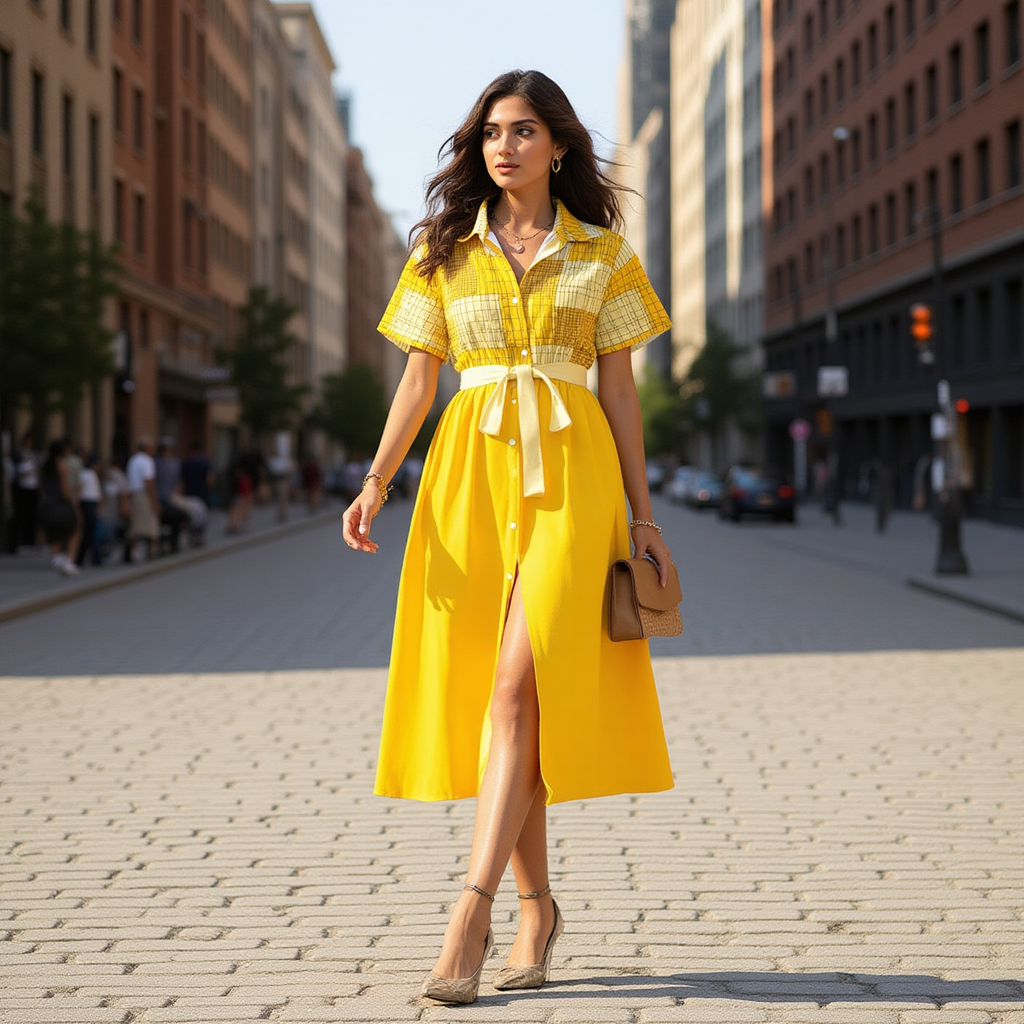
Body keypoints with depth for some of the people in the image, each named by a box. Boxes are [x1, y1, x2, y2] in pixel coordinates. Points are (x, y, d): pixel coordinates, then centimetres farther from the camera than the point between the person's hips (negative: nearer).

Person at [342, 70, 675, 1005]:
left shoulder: (602, 253, 7)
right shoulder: (443, 251, 11)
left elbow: (619, 386, 8)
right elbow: (419, 378, 10)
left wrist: (643, 513, 6)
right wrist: (377, 483, -2)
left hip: (569, 474, -2)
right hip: (470, 472, 3)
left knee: (517, 686, -15)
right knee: (489, 688, 2)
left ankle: (474, 909, -18)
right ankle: (538, 906, 14)